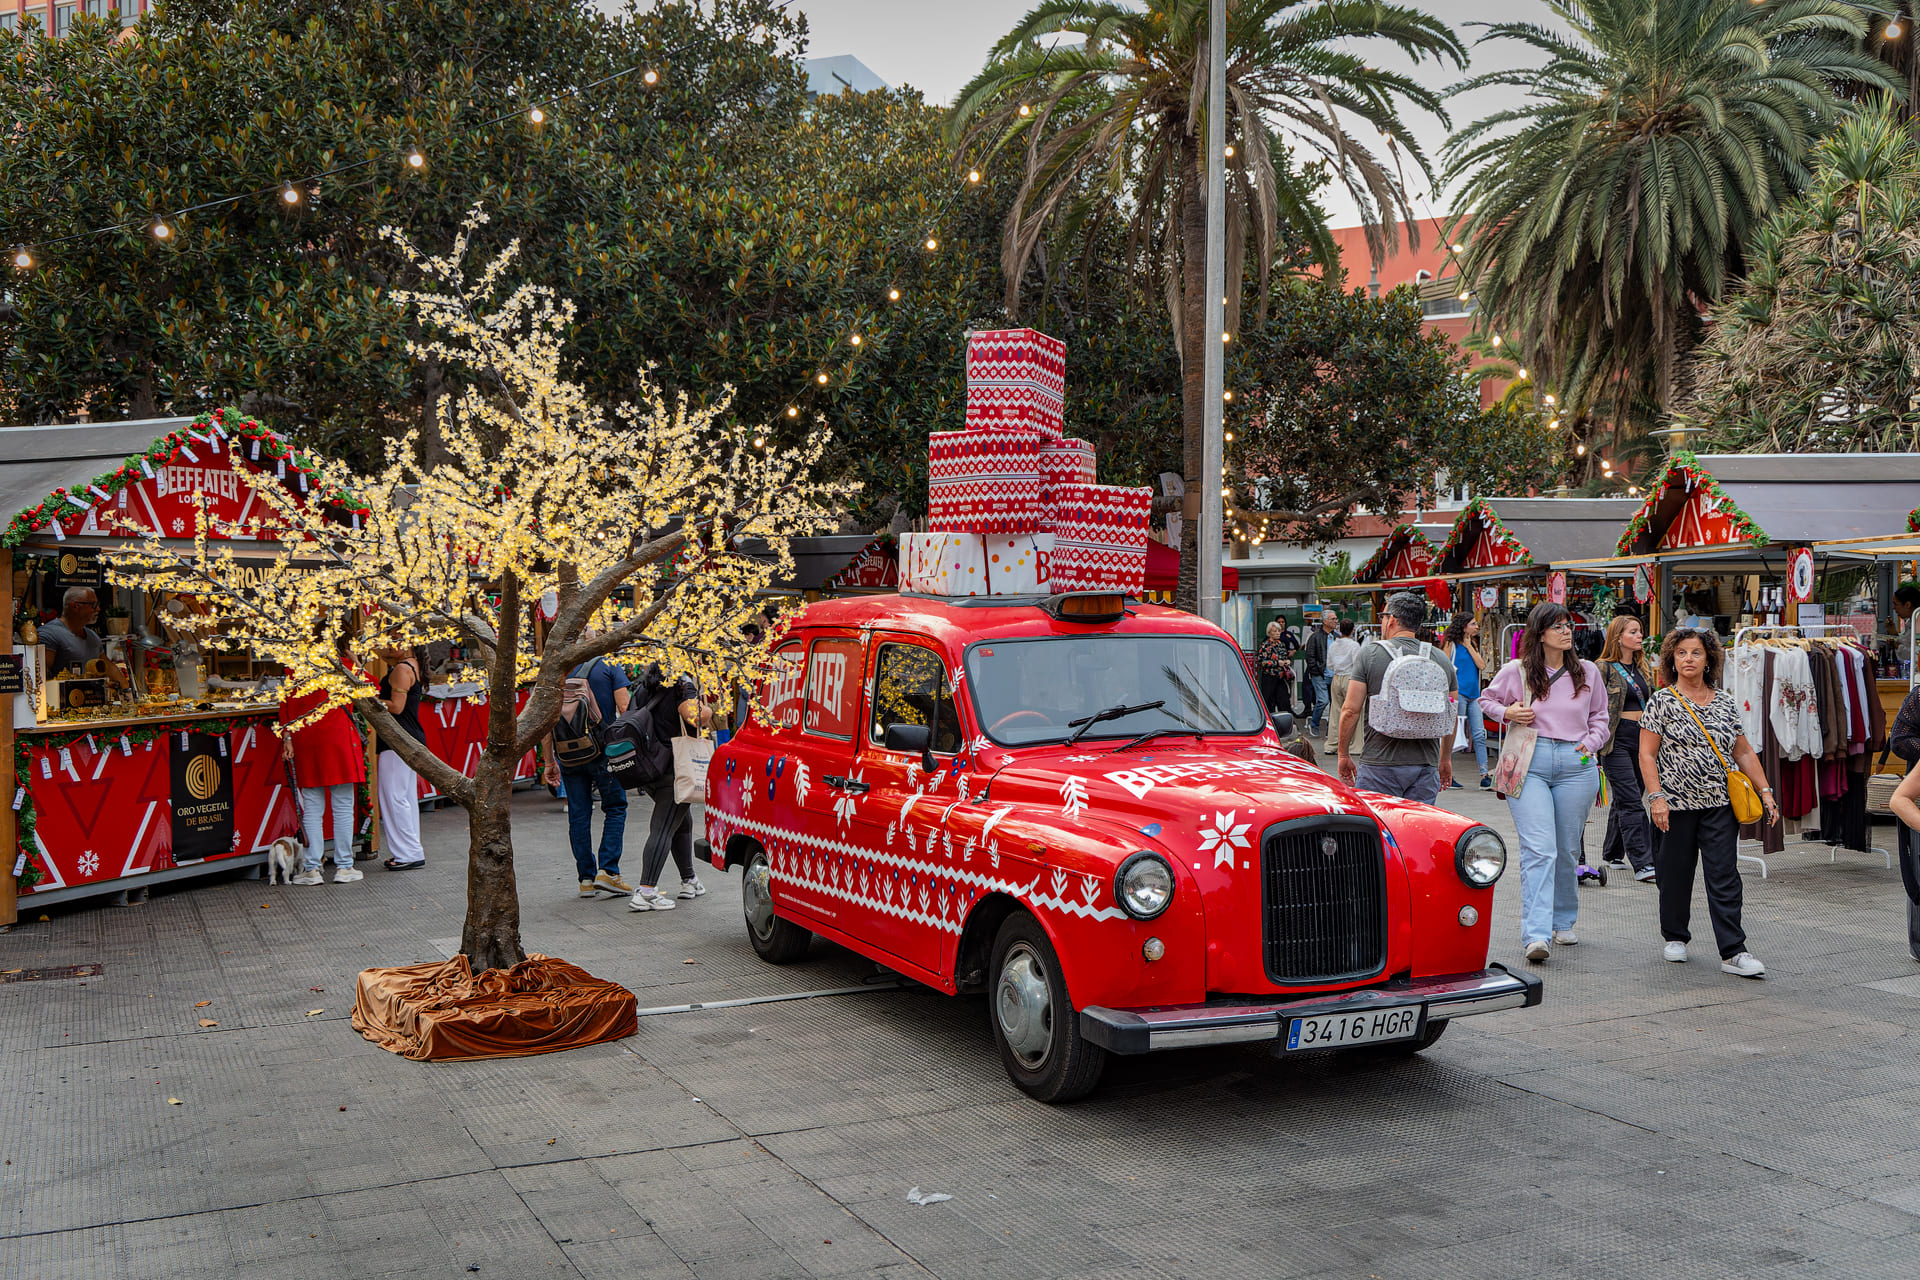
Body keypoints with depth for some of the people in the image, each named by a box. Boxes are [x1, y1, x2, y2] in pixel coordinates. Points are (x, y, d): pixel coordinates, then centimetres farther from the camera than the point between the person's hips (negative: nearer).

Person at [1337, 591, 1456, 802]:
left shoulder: (1370, 655, -4)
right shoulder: (1442, 660, 7)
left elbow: (1350, 710, -6)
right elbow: (1451, 716, 13)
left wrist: (1344, 755, 5)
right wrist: (1446, 759, 26)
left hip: (1380, 764, -3)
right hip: (1426, 765, 3)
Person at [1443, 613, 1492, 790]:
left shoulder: (1473, 646, 17)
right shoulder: (1452, 645, -1)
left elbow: (1480, 665, 3)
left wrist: (1469, 646, -1)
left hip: (1474, 695, 6)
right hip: (1458, 693, -6)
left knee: (1479, 735, 0)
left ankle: (1485, 776, -2)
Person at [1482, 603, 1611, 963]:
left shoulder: (1587, 672, 10)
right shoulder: (1516, 671, 3)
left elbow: (1599, 716, 22)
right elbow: (1486, 699, 18)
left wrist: (1591, 744, 5)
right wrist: (1507, 712, -2)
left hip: (1575, 765, 3)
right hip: (1530, 763, -3)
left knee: (1567, 850, 11)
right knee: (1538, 850, -14)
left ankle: (1563, 922, 29)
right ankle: (1537, 935, -20)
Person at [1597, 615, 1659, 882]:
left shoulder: (1644, 668, 15)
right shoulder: (1604, 668, -5)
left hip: (1642, 739, 7)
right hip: (1617, 740, -7)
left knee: (1625, 800, 11)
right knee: (1631, 802, -11)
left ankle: (1612, 853, 25)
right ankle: (1642, 864, -14)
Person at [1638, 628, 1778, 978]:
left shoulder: (1726, 702, 10)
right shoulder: (1661, 702, 0)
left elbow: (1744, 752, 15)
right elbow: (1647, 755, -5)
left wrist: (1765, 791, 7)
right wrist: (1656, 797, -15)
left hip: (1720, 804, 2)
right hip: (1676, 804, -2)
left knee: (1724, 876, -5)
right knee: (1676, 873, 8)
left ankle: (1733, 952, -6)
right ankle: (1675, 937, 28)